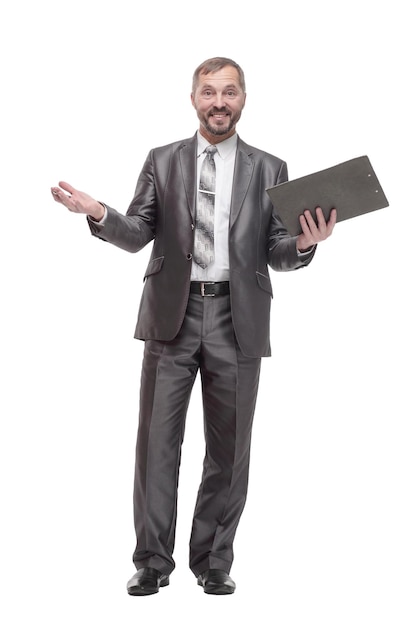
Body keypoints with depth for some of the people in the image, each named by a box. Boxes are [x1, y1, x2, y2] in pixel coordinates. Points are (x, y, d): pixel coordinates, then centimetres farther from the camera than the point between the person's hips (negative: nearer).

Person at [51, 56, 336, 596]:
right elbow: (138, 235, 5)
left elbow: (276, 256, 7)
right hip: (172, 315, 0)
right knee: (157, 440, 0)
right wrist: (99, 213, -15)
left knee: (228, 447, 5)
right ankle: (153, 561, 11)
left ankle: (214, 561, 17)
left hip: (237, 321, 0)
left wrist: (304, 243, -15)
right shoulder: (162, 161, 11)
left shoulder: (269, 170, 10)